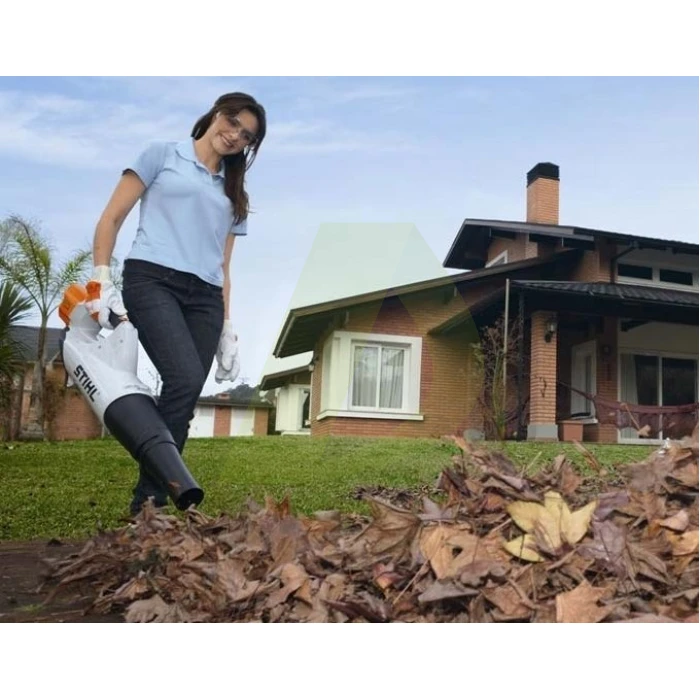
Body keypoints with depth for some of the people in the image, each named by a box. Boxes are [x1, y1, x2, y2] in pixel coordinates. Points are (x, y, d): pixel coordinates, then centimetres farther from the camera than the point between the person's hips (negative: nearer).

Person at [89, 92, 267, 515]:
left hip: (204, 297, 5)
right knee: (186, 380, -25)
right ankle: (147, 501, -15)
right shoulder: (162, 156, 12)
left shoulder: (233, 196, 25)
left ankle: (152, 502, 3)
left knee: (184, 399, -5)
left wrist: (228, 330, 13)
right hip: (152, 280, -5)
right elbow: (112, 218, 7)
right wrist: (102, 282, -4)